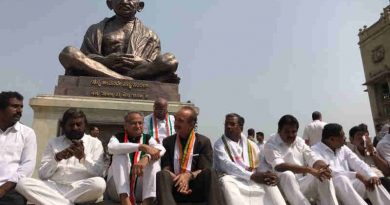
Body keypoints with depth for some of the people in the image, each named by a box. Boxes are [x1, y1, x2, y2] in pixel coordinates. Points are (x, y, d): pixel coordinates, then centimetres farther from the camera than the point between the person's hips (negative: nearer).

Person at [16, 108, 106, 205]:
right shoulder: (54, 143, 14)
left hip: (82, 190, -2)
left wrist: (83, 157, -18)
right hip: (54, 188, 2)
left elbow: (99, 173, -3)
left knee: (99, 183, -34)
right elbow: (42, 174, 6)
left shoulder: (95, 143, 8)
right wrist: (57, 158, -11)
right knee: (23, 183, -22)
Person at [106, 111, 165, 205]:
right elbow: (112, 148, -23)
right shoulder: (117, 137, 3)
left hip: (140, 191, 1)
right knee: (120, 155, -21)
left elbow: (161, 149, -16)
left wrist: (146, 158, -37)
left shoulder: (148, 139, 7)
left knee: (153, 160, -19)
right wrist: (141, 146, -33)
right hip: (118, 190, -1)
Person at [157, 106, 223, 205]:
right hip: (175, 185, 1)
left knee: (209, 173, -32)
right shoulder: (168, 141, 10)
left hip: (196, 187, -1)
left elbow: (204, 170, -3)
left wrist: (189, 176, -24)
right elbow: (166, 168, 4)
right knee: (162, 174, -31)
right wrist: (178, 181, -17)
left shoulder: (204, 142, 5)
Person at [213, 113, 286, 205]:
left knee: (270, 181, -24)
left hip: (253, 180, 4)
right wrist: (252, 176, -25)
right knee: (226, 181, -36)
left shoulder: (251, 144, 15)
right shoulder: (219, 144, 2)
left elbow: (260, 164, 6)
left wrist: (269, 174, -19)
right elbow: (226, 165, -14)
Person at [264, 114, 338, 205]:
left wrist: (322, 166, -23)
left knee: (324, 175, -19)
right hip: (284, 186, -5)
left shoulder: (300, 142, 12)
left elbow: (313, 158, 2)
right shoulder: (271, 145, -8)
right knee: (287, 175, -36)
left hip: (303, 185, 5)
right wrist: (310, 170, -31)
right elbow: (279, 166, -25)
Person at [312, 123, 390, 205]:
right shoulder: (316, 151, -9)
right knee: (341, 179, -36)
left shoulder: (343, 148, 15)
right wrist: (356, 175, -22)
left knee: (372, 181, -15)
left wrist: (372, 175, -15)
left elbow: (358, 163, 5)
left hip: (348, 185, 7)